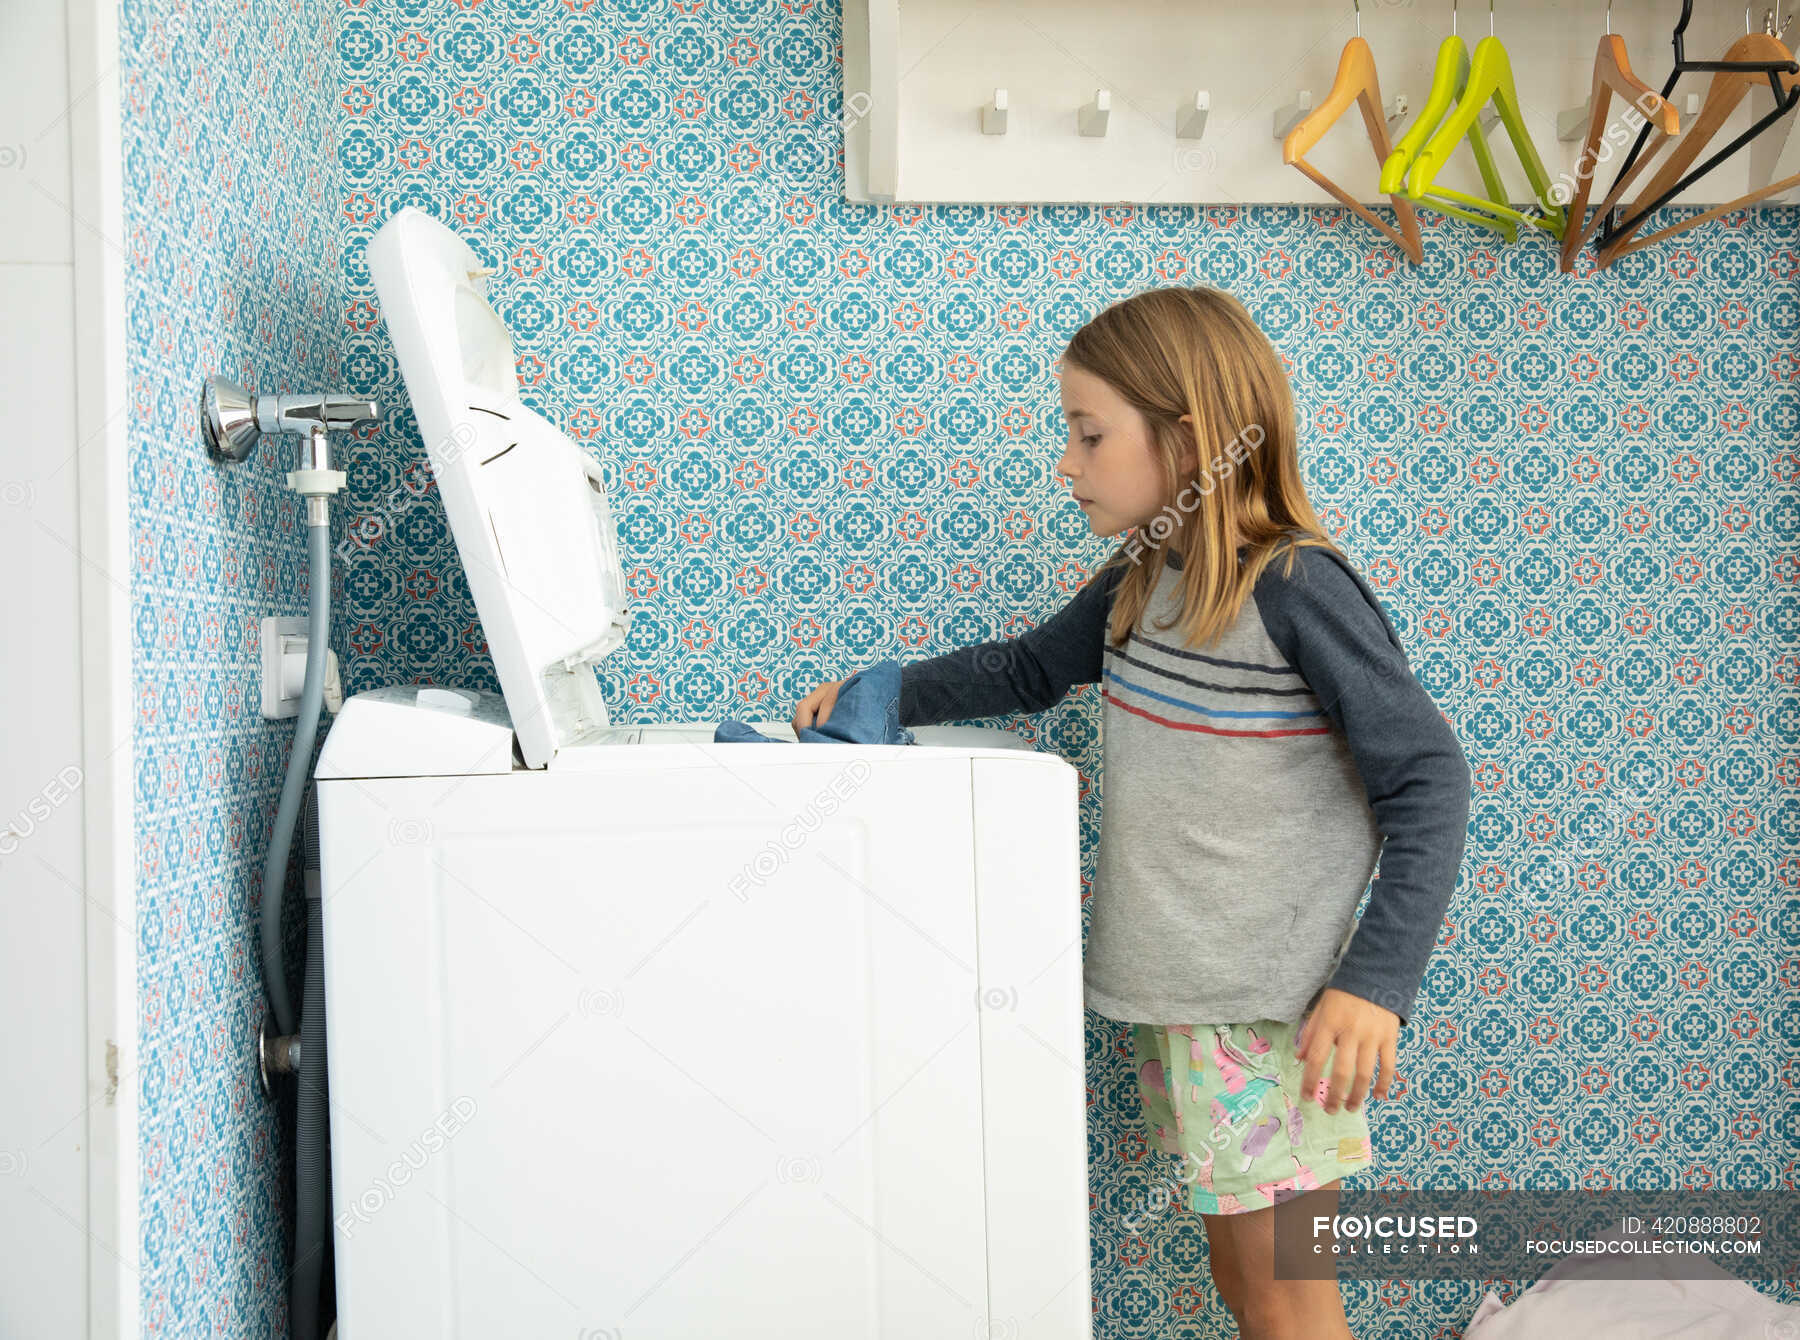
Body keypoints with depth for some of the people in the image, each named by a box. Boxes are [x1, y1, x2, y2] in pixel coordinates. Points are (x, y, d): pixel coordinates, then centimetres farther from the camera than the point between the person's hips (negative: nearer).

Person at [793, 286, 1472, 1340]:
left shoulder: (1295, 587, -18)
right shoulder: (1142, 581, 5)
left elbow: (1426, 779, -18)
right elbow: (1030, 667, 22)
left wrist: (1376, 984, -24)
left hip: (1271, 1011, -7)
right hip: (1175, 996, 8)